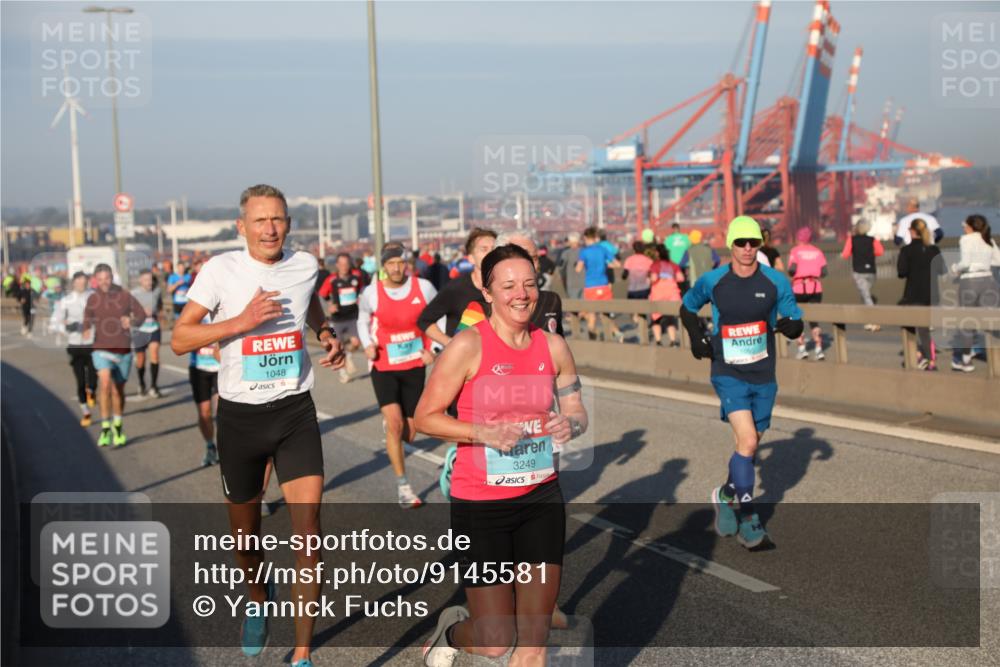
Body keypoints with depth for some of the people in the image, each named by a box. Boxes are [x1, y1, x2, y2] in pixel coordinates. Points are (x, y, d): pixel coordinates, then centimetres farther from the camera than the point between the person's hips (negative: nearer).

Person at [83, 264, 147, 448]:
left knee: (118, 390, 12)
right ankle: (105, 427, -15)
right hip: (102, 350, -1)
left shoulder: (125, 296, 0)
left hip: (123, 351, 1)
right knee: (105, 384, -24)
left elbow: (142, 314, 4)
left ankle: (117, 427, 34)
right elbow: (87, 319, 8)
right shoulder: (93, 299, 1)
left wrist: (131, 320, -18)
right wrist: (86, 331, -15)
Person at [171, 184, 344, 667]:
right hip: (240, 415, -1)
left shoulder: (305, 265, 0)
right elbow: (179, 340, -11)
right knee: (245, 531, 15)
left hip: (295, 411, 1)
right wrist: (241, 322, -23)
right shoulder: (221, 270, -9)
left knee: (308, 531, -10)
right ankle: (259, 601, 47)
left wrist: (328, 336, 4)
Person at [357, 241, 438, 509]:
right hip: (384, 368, -2)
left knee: (409, 433, 7)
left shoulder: (423, 287, -8)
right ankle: (403, 486, -4)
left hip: (415, 367, 2)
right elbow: (363, 320, 11)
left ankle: (389, 423, 46)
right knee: (394, 424, -17)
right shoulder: (371, 293, -8)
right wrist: (368, 344, -6)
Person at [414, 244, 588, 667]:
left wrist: (570, 425, -11)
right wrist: (485, 433, -22)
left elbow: (577, 412, 12)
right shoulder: (468, 345, -11)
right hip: (480, 504, -4)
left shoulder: (553, 346, 3)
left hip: (542, 498, 4)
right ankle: (451, 630, 35)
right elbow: (425, 418, -10)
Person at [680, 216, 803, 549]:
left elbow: (796, 324, 2)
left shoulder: (777, 282, -3)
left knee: (751, 446, 13)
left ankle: (727, 494, 40)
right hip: (728, 375, -3)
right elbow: (687, 308, 14)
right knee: (747, 441, -17)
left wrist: (790, 325, -21)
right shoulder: (712, 281, -4)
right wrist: (697, 336, -2)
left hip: (763, 377, 3)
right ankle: (748, 521, -6)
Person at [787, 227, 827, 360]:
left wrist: (790, 273, 7)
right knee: (814, 319, 9)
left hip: (799, 289, -3)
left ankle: (802, 348, 5)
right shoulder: (817, 251, 7)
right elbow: (824, 272, 0)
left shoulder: (795, 251, -2)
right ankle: (818, 349, -5)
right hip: (816, 289, 3)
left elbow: (792, 270, -15)